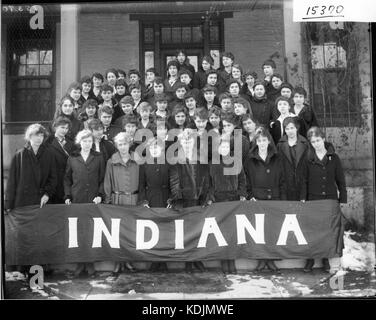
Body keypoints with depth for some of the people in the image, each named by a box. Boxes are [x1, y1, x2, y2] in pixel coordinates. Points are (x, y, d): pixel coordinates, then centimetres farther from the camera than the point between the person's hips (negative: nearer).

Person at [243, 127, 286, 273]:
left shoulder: (276, 159, 10)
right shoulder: (250, 160, 6)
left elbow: (282, 182, 9)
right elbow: (246, 181, 7)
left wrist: (283, 200, 1)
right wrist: (250, 196, -4)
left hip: (274, 200, 1)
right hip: (257, 201, -1)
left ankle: (270, 259, 9)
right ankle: (261, 259, 7)